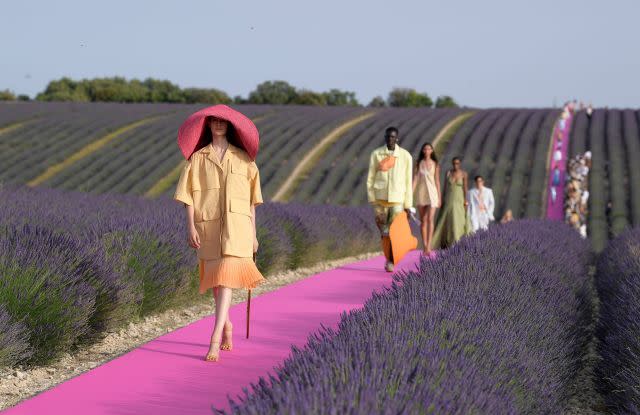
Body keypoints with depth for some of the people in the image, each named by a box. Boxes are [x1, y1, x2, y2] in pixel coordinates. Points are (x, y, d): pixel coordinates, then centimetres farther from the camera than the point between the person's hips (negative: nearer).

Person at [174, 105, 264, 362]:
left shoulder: (243, 157, 8)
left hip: (236, 225, -2)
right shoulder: (197, 158, 8)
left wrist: (253, 233, 9)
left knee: (225, 277, -16)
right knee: (214, 278, 11)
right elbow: (189, 195, 3)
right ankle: (227, 326, 35)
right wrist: (190, 227, -9)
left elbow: (251, 199, 11)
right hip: (208, 225, 2)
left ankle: (215, 338, -22)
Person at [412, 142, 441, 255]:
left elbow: (437, 181, 6)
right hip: (420, 193, 1)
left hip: (432, 193, -1)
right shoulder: (418, 163, 4)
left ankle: (428, 247, -20)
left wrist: (439, 198, 5)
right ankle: (424, 246, 13)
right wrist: (411, 195, -10)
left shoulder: (435, 164, 4)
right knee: (423, 220, 6)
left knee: (430, 219, -14)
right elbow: (415, 179, -1)